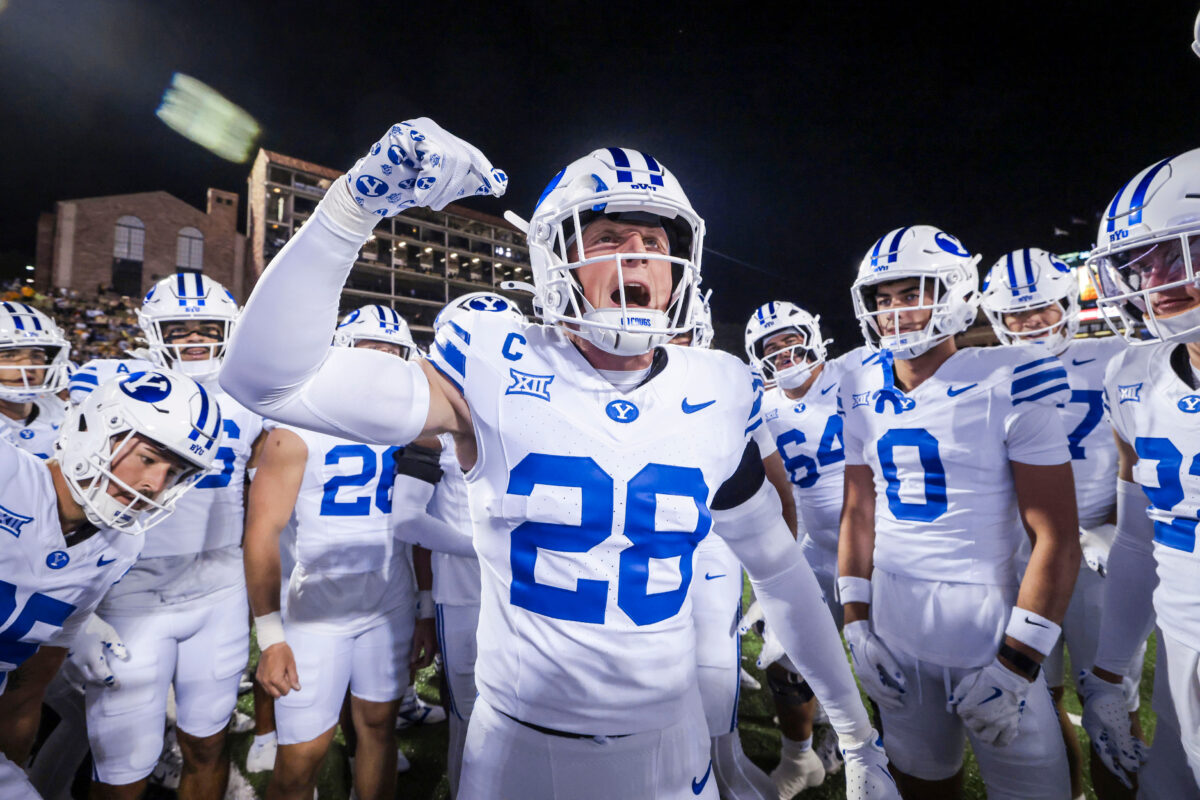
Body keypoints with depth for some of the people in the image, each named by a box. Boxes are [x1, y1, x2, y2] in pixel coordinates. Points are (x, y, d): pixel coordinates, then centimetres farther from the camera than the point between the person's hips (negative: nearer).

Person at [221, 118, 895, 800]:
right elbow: (268, 378, -20)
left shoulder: (718, 397, -6)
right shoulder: (497, 371, -14)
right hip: (519, 743, -1)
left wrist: (858, 732, 10)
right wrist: (354, 206, -29)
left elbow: (780, 569, 4)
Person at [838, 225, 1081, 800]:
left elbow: (1056, 538, -10)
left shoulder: (1007, 384, -11)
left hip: (985, 617, -4)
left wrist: (1013, 666, -12)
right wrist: (855, 623, 4)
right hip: (893, 622, 4)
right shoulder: (863, 397, 2)